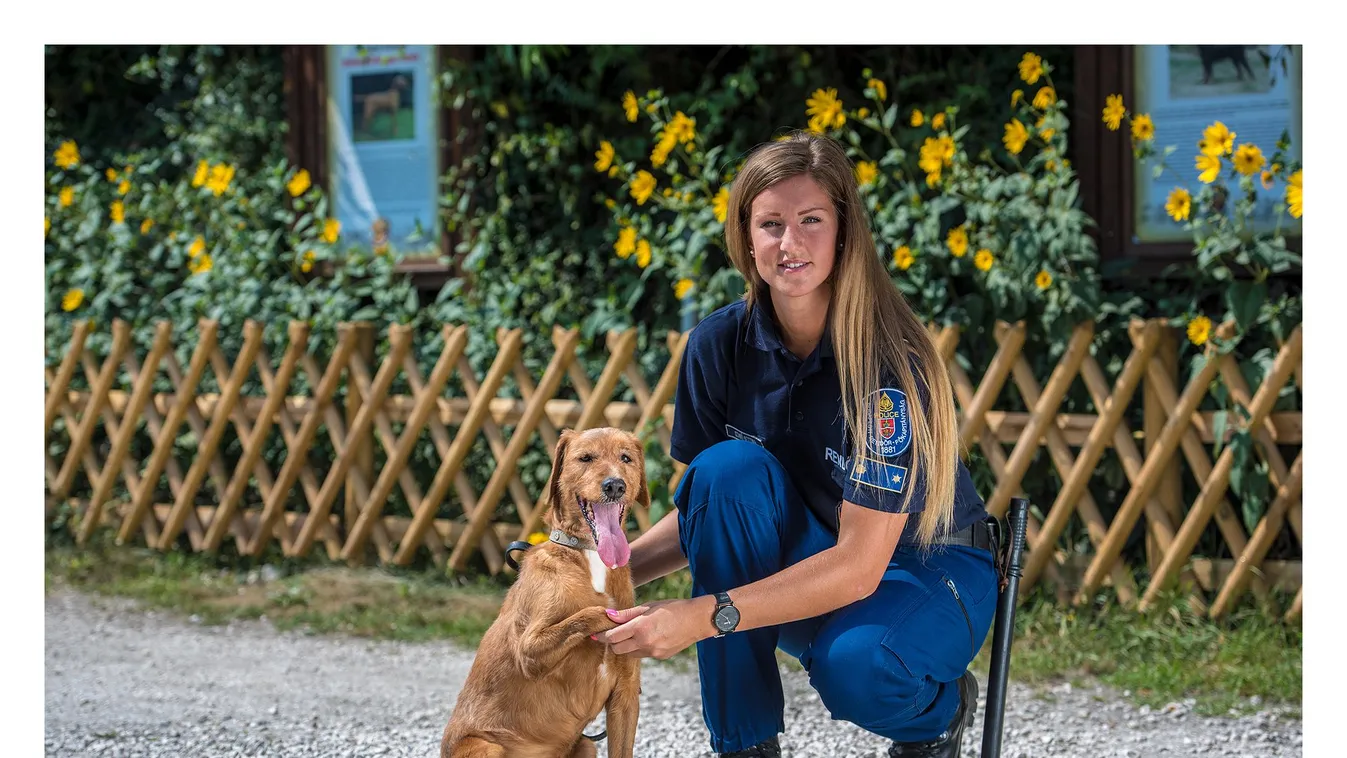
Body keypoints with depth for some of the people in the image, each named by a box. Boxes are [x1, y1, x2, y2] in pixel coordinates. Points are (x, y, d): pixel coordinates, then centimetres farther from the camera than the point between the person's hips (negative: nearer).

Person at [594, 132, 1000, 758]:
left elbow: (860, 563, -29)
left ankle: (940, 708, 3)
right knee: (730, 466, -25)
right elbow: (703, 506, 1)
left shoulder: (887, 360, -25)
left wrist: (703, 616, -36)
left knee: (854, 669, -38)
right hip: (804, 560, 5)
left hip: (927, 571, -4)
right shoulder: (721, 344, -10)